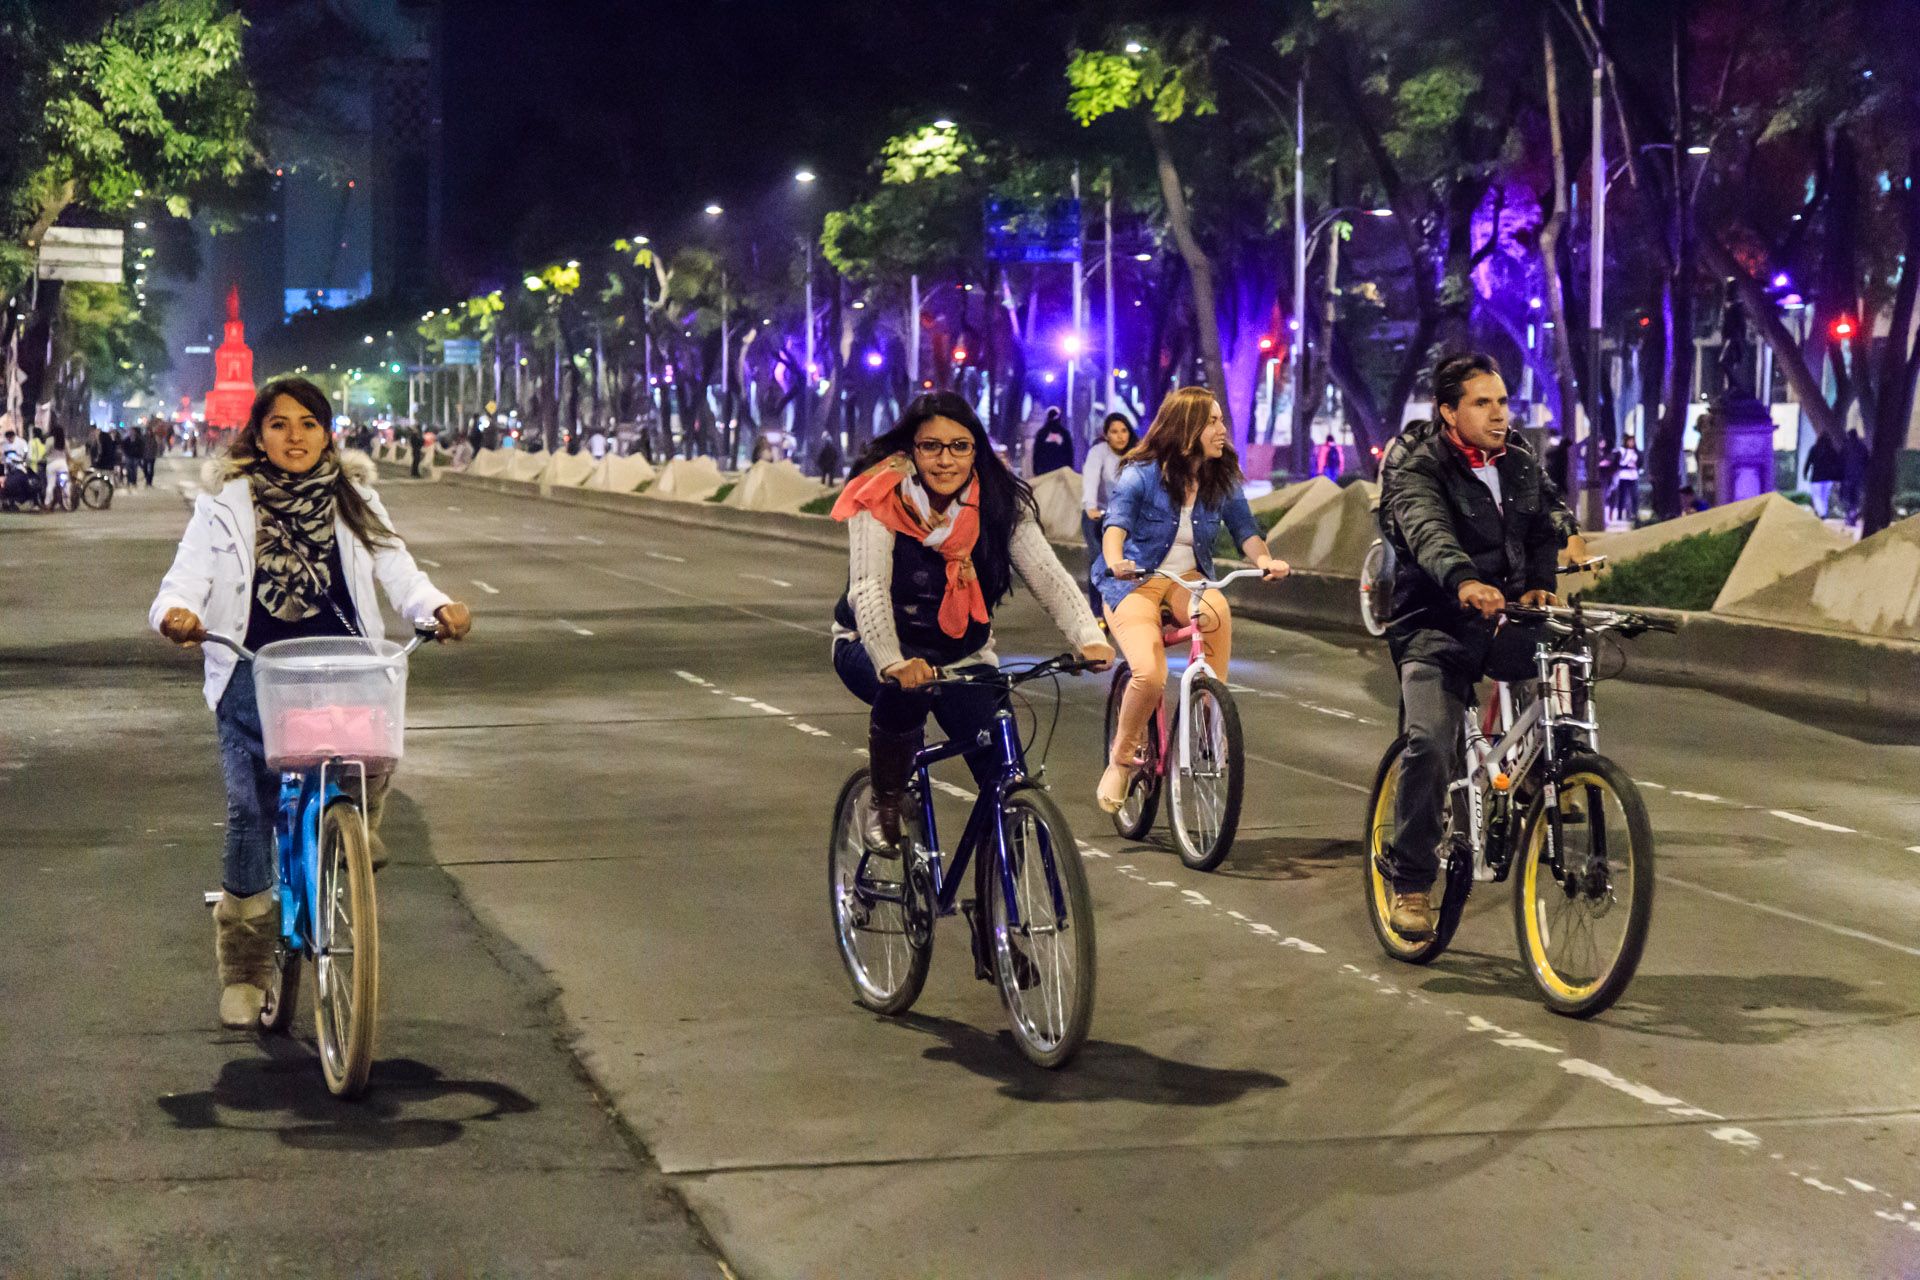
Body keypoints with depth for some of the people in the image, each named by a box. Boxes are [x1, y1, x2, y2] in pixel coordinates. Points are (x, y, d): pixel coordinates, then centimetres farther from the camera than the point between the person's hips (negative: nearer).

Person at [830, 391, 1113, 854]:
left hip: (962, 655, 3)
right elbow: (868, 588, -32)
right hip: (875, 646, -3)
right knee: (907, 688, -38)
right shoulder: (882, 498, -20)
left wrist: (1087, 636, -40)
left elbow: (1047, 574, -21)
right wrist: (892, 662, -51)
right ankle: (886, 807, -12)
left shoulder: (1001, 502, -11)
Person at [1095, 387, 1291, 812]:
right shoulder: (1141, 474, -8)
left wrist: (1264, 559, -28)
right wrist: (1115, 561, -43)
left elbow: (1244, 529, -5)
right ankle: (1122, 758, -1)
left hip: (1187, 581, 3)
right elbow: (1116, 525, -20)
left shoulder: (1223, 480, 4)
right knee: (1150, 675, -29)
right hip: (1135, 583, -3)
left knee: (1216, 612, -37)